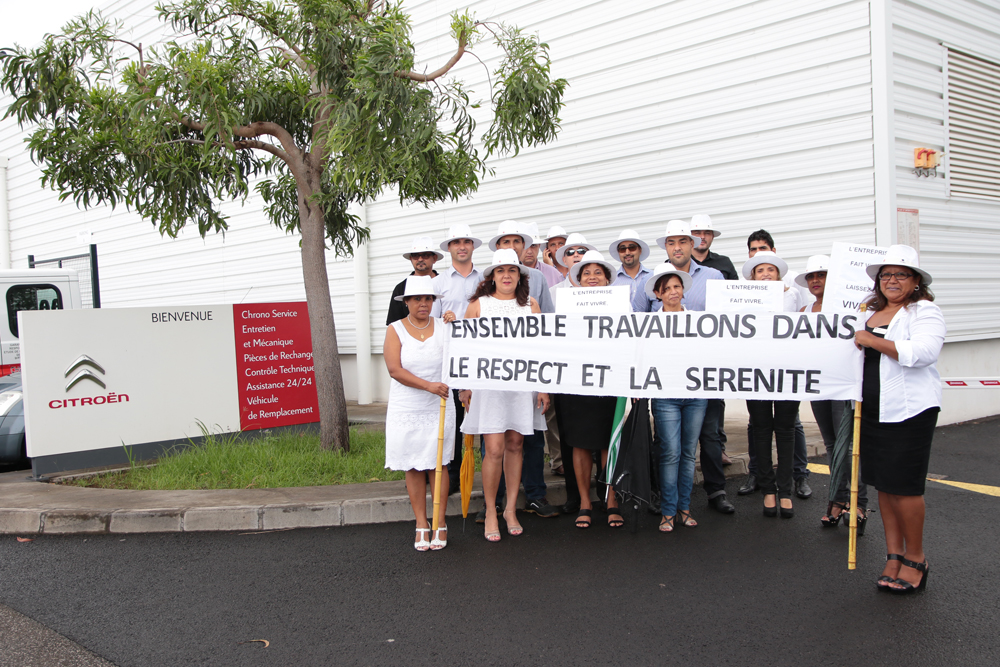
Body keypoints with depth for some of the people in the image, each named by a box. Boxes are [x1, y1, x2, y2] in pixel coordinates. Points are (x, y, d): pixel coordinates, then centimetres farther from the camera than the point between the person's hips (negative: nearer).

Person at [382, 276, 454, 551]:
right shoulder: (395, 330, -1)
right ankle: (421, 525, 14)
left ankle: (440, 524, 11)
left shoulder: (443, 327, 4)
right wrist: (428, 385, -21)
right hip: (406, 410, 0)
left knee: (437, 465, 2)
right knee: (413, 468, 5)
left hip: (438, 408, 0)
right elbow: (394, 369, -12)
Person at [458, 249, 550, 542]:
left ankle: (511, 509, 19)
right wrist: (465, 385, 1)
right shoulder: (478, 304, 6)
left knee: (514, 445, 7)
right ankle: (490, 512, 7)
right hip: (488, 383, -2)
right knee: (494, 449, -8)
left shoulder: (530, 305, 10)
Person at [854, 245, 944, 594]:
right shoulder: (870, 312, 16)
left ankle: (915, 559, 12)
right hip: (872, 410, 7)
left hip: (910, 410, -7)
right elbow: (853, 350, 33)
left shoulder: (924, 311, -6)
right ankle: (894, 556, 20)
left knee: (904, 486, -3)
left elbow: (923, 351, -24)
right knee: (884, 484, 10)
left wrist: (872, 341, -19)